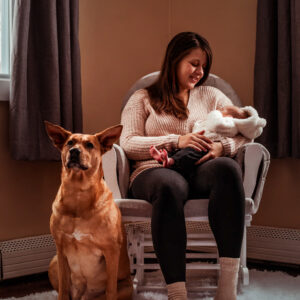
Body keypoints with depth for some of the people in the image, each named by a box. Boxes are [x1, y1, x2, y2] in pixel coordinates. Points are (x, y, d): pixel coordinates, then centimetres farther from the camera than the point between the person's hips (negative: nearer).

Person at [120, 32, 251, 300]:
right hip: (155, 171, -2)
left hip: (200, 172, 2)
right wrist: (176, 141, -8)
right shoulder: (143, 99, 19)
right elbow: (128, 143, 4)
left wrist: (223, 147, -8)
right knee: (170, 187, -40)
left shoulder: (212, 96, 27)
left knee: (227, 168, -35)